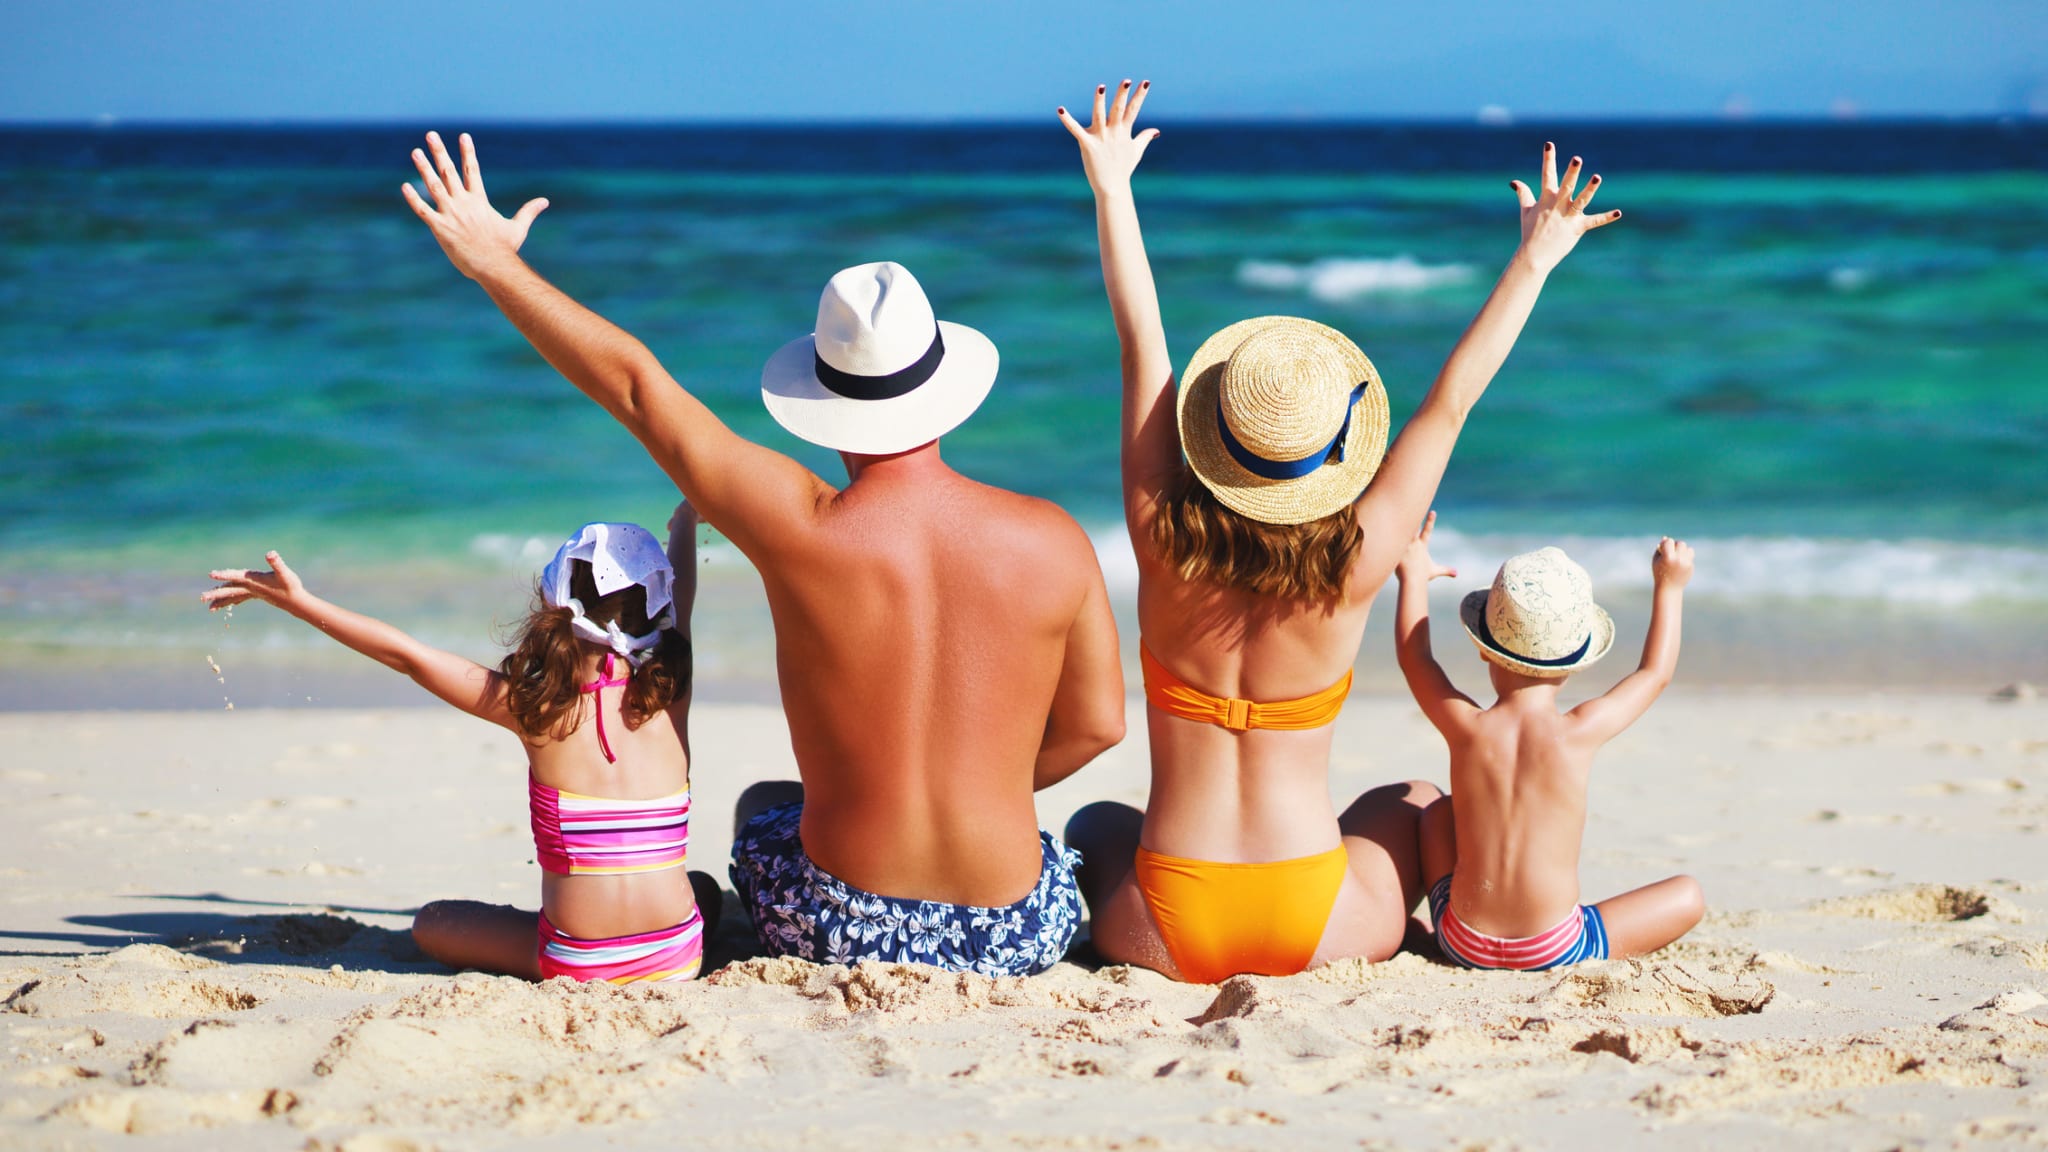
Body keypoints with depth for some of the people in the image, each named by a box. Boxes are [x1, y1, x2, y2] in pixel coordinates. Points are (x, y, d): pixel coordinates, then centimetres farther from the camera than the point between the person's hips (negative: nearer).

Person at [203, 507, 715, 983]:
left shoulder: (535, 706, -6)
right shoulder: (669, 696, 1)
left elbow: (408, 655, 0)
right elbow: (681, 602, 21)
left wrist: (299, 602, 9)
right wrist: (686, 522, 42)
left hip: (577, 961, -2)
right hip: (677, 958, 2)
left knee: (432, 923, 23)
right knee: (705, 888, 37)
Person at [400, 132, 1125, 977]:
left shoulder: (803, 528, -14)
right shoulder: (1052, 541, -8)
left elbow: (635, 385, -5)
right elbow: (1096, 723, 3)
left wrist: (494, 265, 5)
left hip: (837, 932, -1)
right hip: (1012, 942, 1)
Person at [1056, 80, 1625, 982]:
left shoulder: (1166, 546, -12)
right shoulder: (1351, 568, -14)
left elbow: (1142, 349, -5)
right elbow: (1450, 403, -6)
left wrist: (1110, 189, 3)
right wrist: (1533, 261, 3)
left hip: (1169, 933, 0)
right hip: (1315, 932, 0)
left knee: (1093, 824, 35)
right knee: (1410, 805, 31)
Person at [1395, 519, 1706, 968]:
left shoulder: (1467, 728, -8)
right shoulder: (1577, 733, -12)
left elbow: (1414, 655, 13)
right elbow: (1655, 672, 8)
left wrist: (1414, 578, 27)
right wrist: (1670, 587, 20)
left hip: (1464, 944, 2)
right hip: (1555, 949, -2)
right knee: (1688, 895, 15)